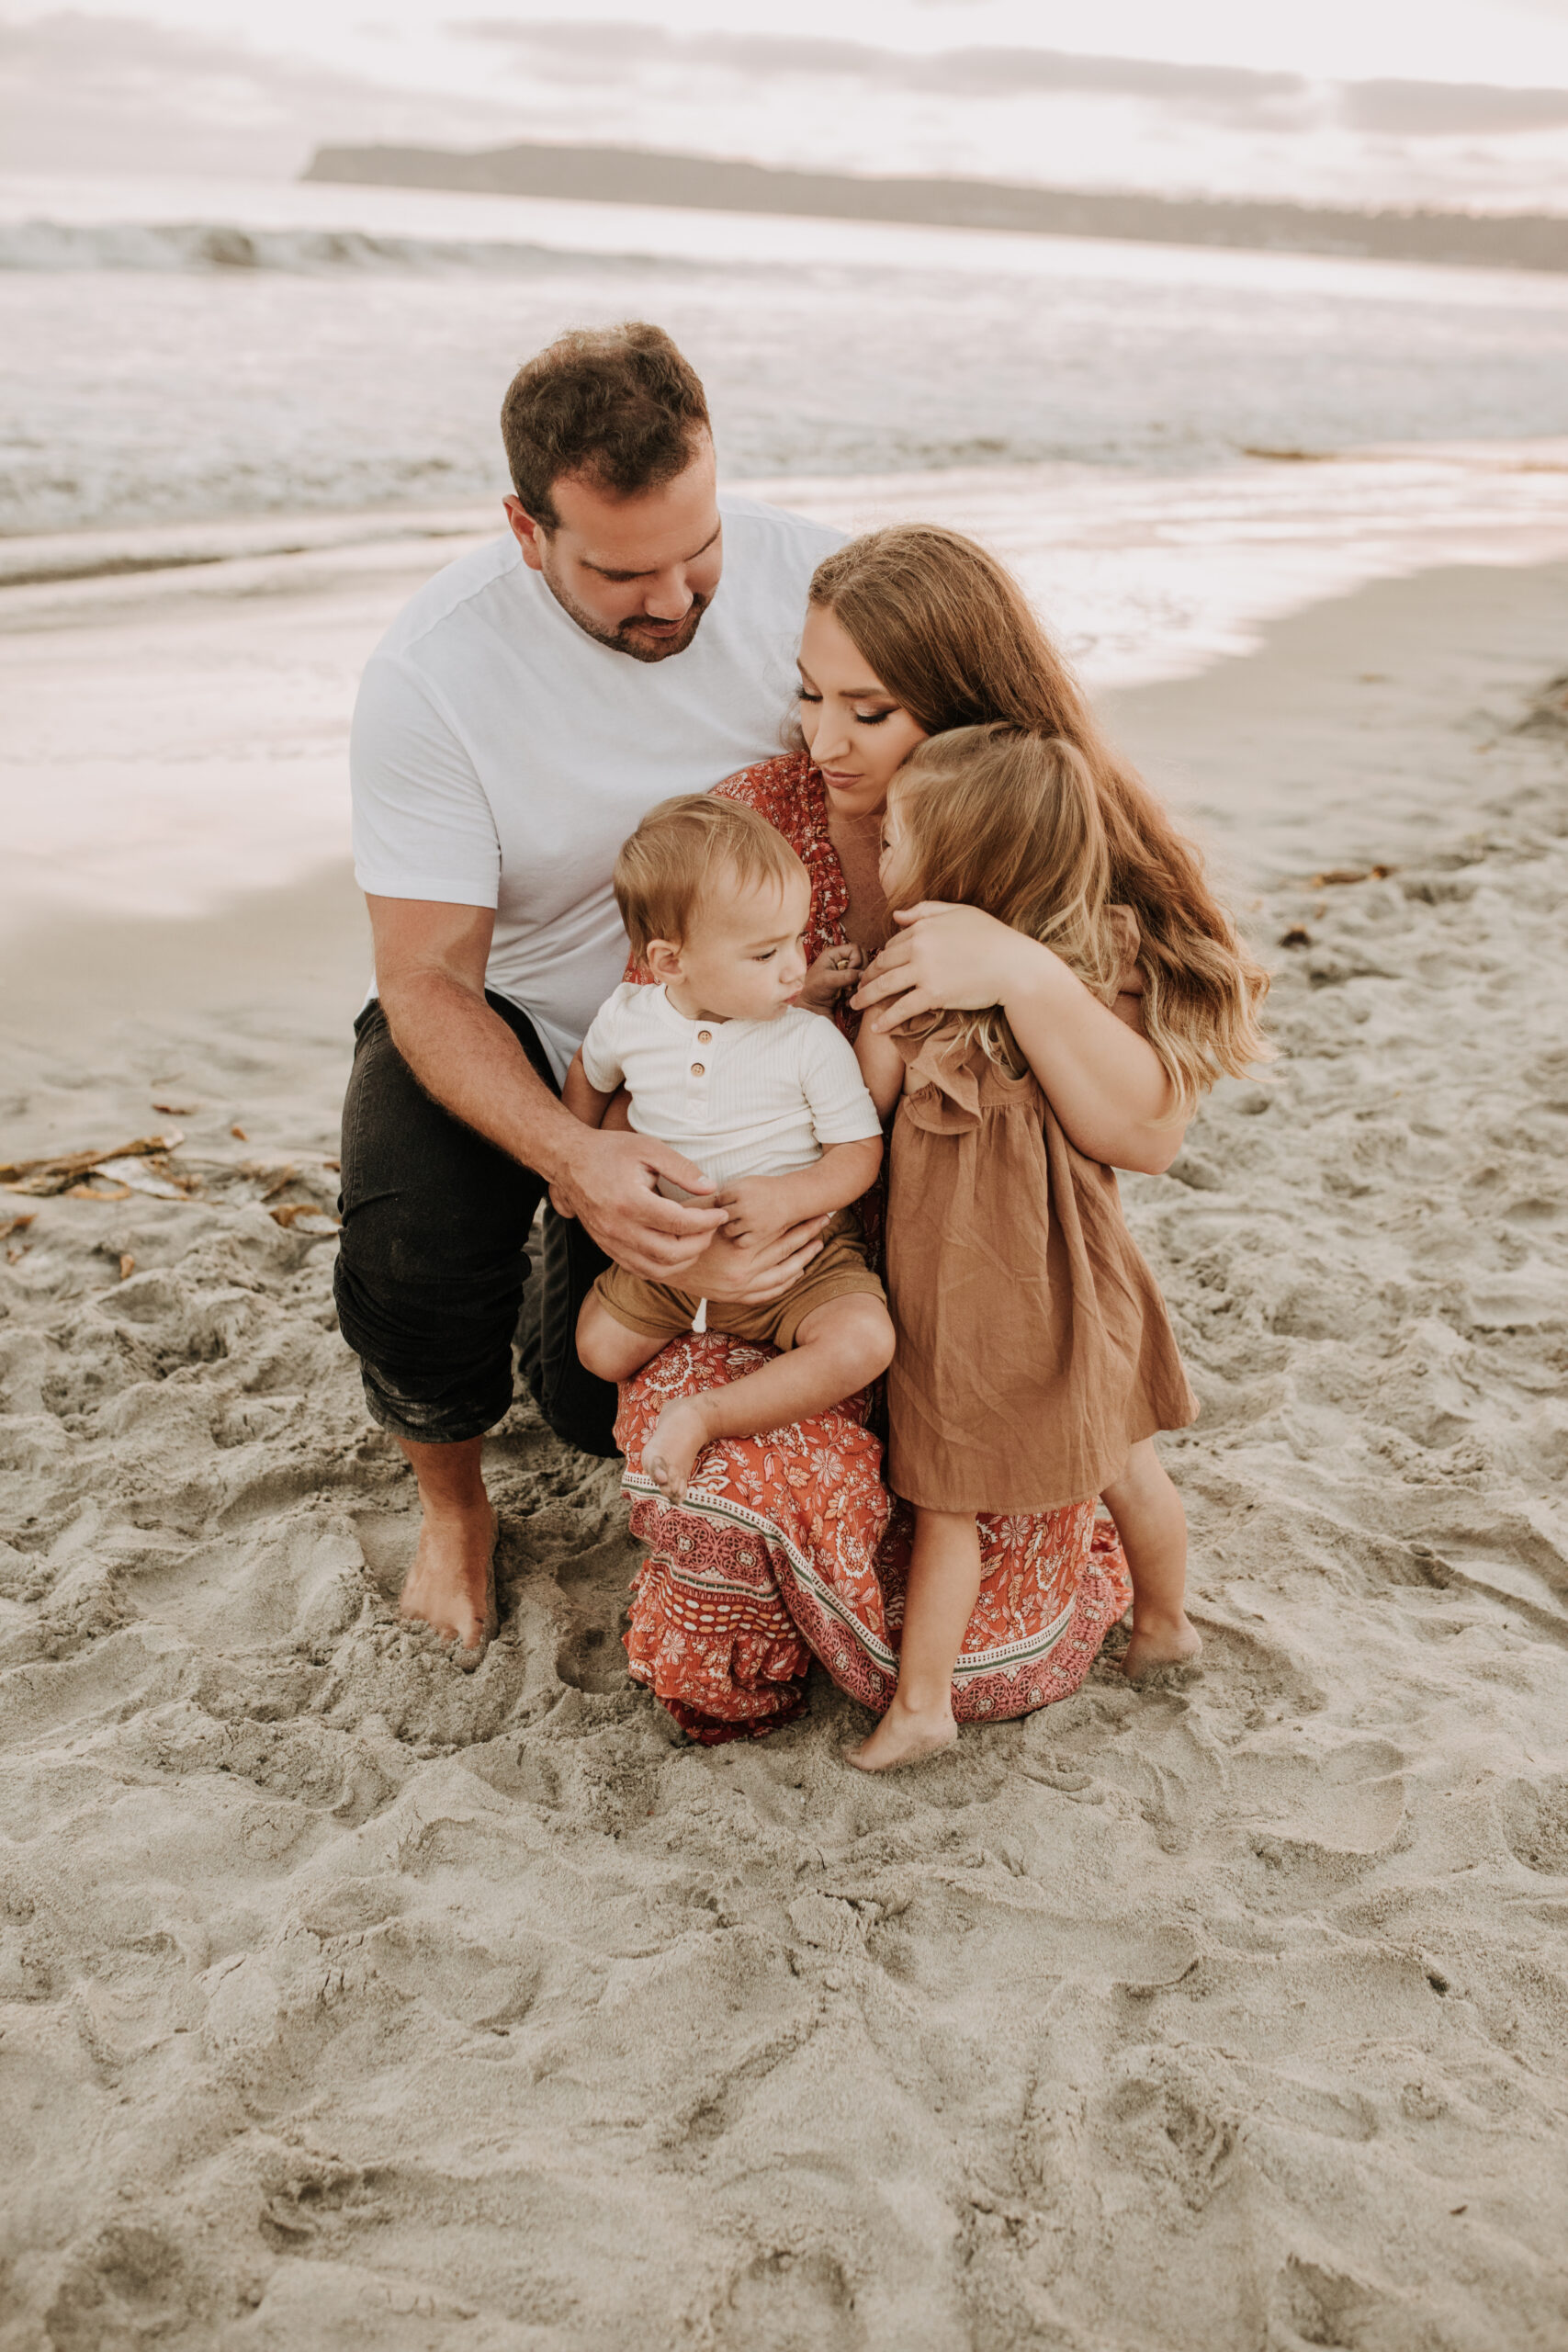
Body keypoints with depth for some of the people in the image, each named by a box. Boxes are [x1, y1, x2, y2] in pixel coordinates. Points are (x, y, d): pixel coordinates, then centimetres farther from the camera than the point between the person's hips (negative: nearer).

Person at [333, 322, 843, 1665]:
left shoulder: (809, 584, -20)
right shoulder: (431, 674, -27)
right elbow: (427, 982, -24)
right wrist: (570, 1155, -43)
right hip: (504, 1026, -1)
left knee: (610, 1408, -4)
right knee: (409, 1282, -28)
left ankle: (584, 1283, 36)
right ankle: (453, 1502, 9)